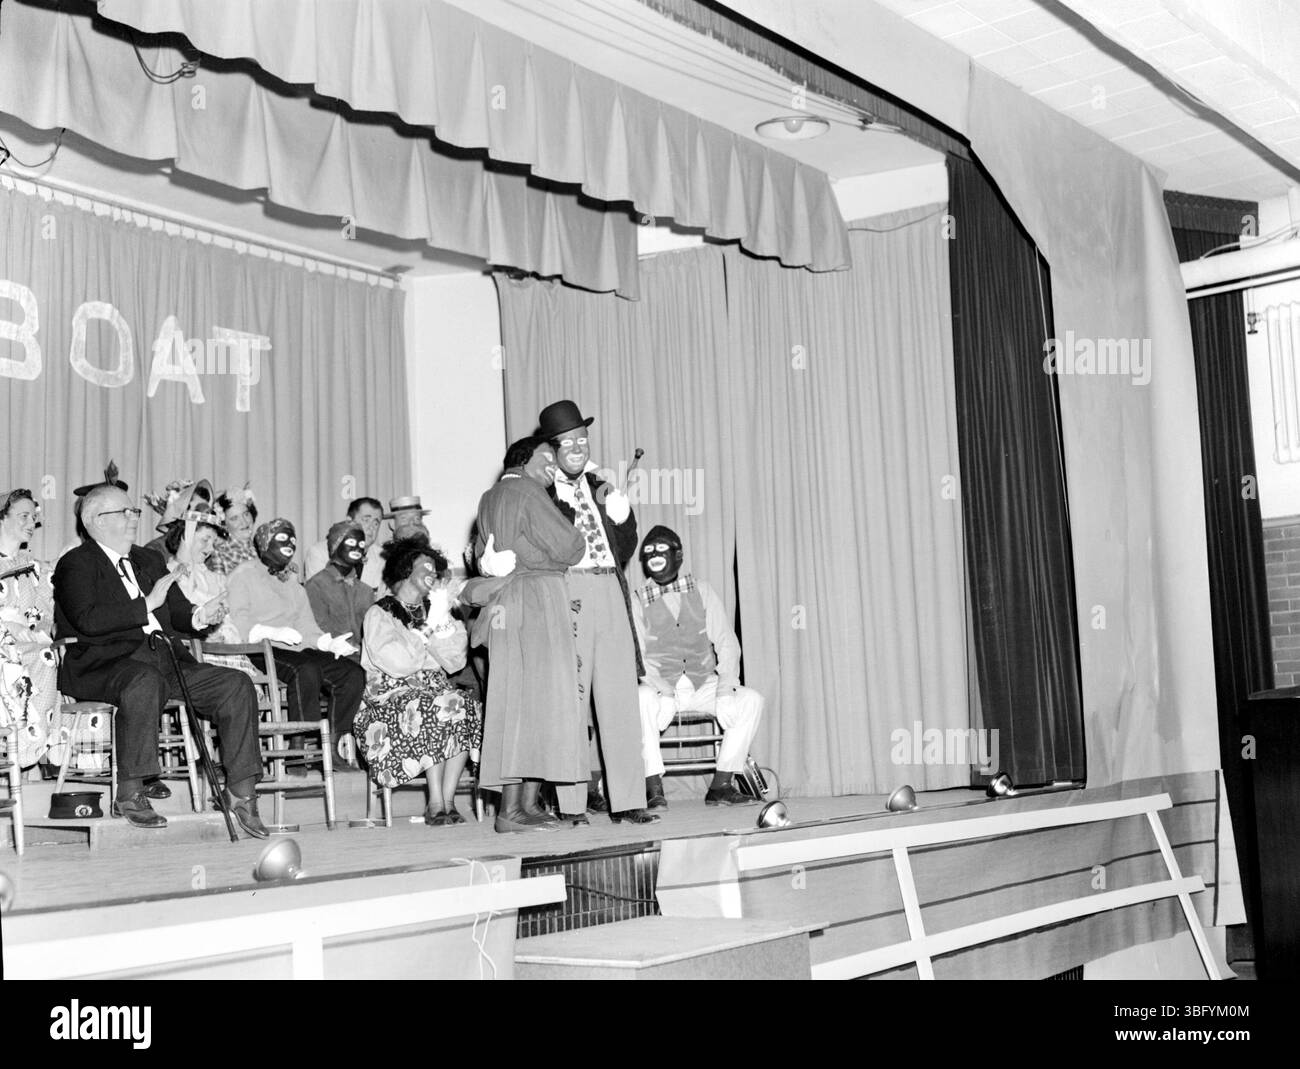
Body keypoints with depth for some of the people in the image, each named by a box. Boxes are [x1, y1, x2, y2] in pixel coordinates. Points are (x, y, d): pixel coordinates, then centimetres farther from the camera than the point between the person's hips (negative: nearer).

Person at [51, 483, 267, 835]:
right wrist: (147, 604, -15)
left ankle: (241, 791, -8)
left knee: (237, 685, -9)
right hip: (102, 666, -7)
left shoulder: (148, 561, 24)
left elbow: (175, 608, 30)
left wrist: (193, 613, 5)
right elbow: (87, 621, -16)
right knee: (145, 681, -40)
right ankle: (129, 794, -31)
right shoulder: (75, 565, 1)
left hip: (163, 661, 7)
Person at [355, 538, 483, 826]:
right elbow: (396, 663, -15)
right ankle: (436, 803, -29)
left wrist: (444, 620, -4)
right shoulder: (380, 613, 2)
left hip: (434, 689, 5)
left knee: (465, 706, -27)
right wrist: (428, 630, -4)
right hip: (391, 695, -5)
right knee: (438, 708, -34)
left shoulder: (433, 610, 19)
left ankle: (448, 799, -25)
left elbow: (455, 661, 4)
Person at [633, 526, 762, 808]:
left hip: (703, 685, 3)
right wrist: (659, 686, -24)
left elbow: (726, 642, 5)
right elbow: (635, 657, -4)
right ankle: (654, 788, -28)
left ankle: (721, 785, -14)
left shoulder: (701, 591, 9)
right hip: (659, 689, -2)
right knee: (640, 700, -35)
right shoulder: (638, 601, 4)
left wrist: (726, 688, -11)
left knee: (751, 700, -20)